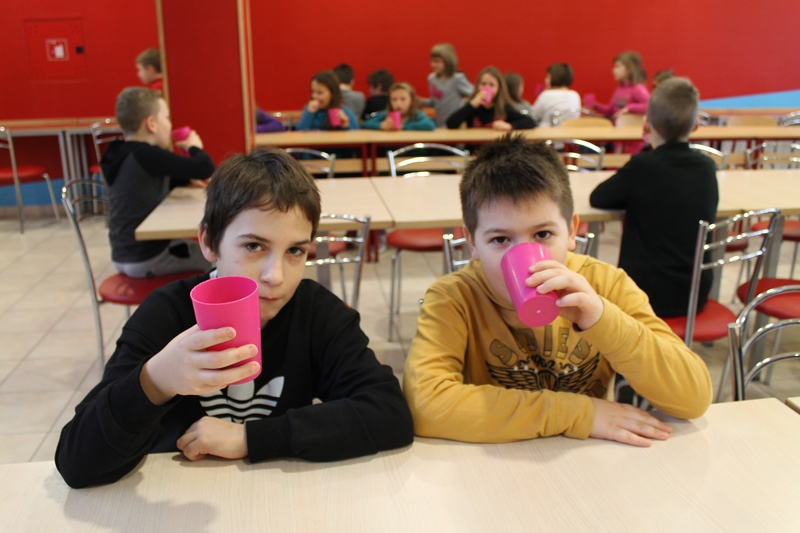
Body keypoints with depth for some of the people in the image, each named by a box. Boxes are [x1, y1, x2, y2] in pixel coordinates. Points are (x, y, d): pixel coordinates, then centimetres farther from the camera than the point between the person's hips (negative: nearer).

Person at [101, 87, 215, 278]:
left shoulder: (125, 155, 7)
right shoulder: (147, 155, -22)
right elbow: (205, 168, -26)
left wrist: (186, 179, 7)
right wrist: (194, 147, -5)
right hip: (147, 259, -9)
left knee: (199, 248, 27)